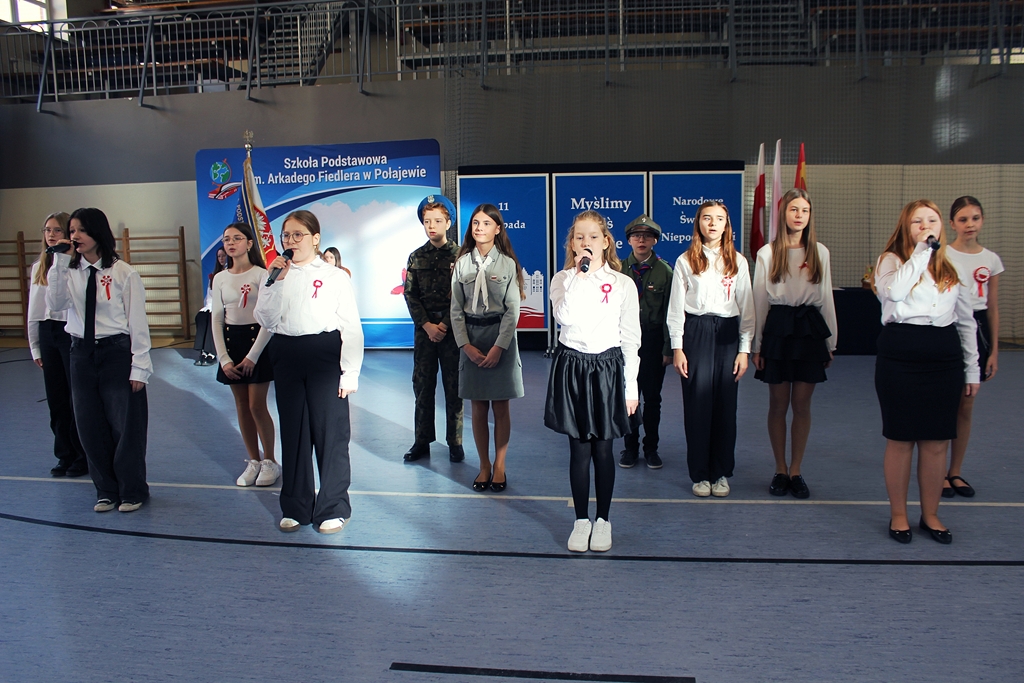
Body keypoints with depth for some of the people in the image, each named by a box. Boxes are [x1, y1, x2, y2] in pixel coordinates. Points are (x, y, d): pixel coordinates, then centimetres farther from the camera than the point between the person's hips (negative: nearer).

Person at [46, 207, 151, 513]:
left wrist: (139, 367, -9)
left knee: (125, 426, 4)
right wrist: (59, 261, -15)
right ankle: (106, 490, 28)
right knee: (91, 427, 11)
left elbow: (138, 322, -7)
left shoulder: (123, 273, -7)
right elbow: (55, 303, -12)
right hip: (82, 353, 5)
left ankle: (131, 491, 22)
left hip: (117, 353, -5)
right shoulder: (69, 271, 5)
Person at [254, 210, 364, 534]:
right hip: (286, 358, 4)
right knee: (293, 431, 11)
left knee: (329, 431, 0)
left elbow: (351, 327, -4)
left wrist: (350, 372, -10)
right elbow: (266, 320, -1)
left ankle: (333, 508, 14)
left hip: (324, 356, -4)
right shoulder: (277, 274, 10)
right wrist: (274, 281, -9)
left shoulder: (335, 276, -1)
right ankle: (295, 507, 24)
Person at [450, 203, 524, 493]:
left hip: (500, 338, -2)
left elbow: (513, 309, -5)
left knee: (500, 407, 3)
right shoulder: (462, 263, 4)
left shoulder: (508, 263, -2)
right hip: (471, 339, 2)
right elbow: (456, 308, 3)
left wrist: (499, 347, -14)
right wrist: (466, 345, -8)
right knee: (478, 407, 6)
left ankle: (499, 466, 16)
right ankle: (484, 466, 18)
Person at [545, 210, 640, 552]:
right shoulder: (562, 279, 2)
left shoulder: (623, 284, 2)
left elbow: (631, 338, 3)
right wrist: (580, 275, -18)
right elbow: (564, 316, -19)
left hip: (607, 368, 0)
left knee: (602, 449, 7)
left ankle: (603, 520, 22)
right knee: (579, 449, 5)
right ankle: (581, 520, 20)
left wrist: (631, 386, 1)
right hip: (571, 366, 0)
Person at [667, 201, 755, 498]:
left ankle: (722, 473, 17)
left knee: (725, 404, 4)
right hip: (695, 332, -1)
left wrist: (744, 349, 1)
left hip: (728, 334, 2)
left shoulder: (738, 262, 8)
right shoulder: (685, 261, 4)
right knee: (697, 403, 0)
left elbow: (746, 308, 7)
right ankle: (700, 474, 12)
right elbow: (676, 307, 2)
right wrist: (677, 347, -4)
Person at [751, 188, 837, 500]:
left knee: (802, 405, 5)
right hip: (778, 327, -1)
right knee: (778, 404, 5)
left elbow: (826, 298, 11)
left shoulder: (820, 252, 7)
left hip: (810, 328, 2)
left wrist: (831, 341, 8)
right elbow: (760, 300, 2)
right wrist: (756, 345, 1)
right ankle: (780, 470, 18)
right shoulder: (767, 253, 1)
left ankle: (796, 470, 17)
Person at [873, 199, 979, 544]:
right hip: (899, 357, -3)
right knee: (900, 440, 4)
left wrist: (972, 368, 15)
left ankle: (930, 515, 24)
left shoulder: (952, 266, 13)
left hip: (943, 359, 4)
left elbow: (966, 321, 17)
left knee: (937, 442, 8)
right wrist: (922, 251, -19)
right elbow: (894, 291, -24)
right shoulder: (891, 260, 1)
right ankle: (898, 515, 19)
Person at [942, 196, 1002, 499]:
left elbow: (993, 308, 9)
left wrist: (994, 350, 7)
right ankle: (939, 473, 12)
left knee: (966, 406, 9)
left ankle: (955, 472, 20)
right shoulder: (941, 256, -5)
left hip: (977, 330, 4)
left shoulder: (991, 260, 6)